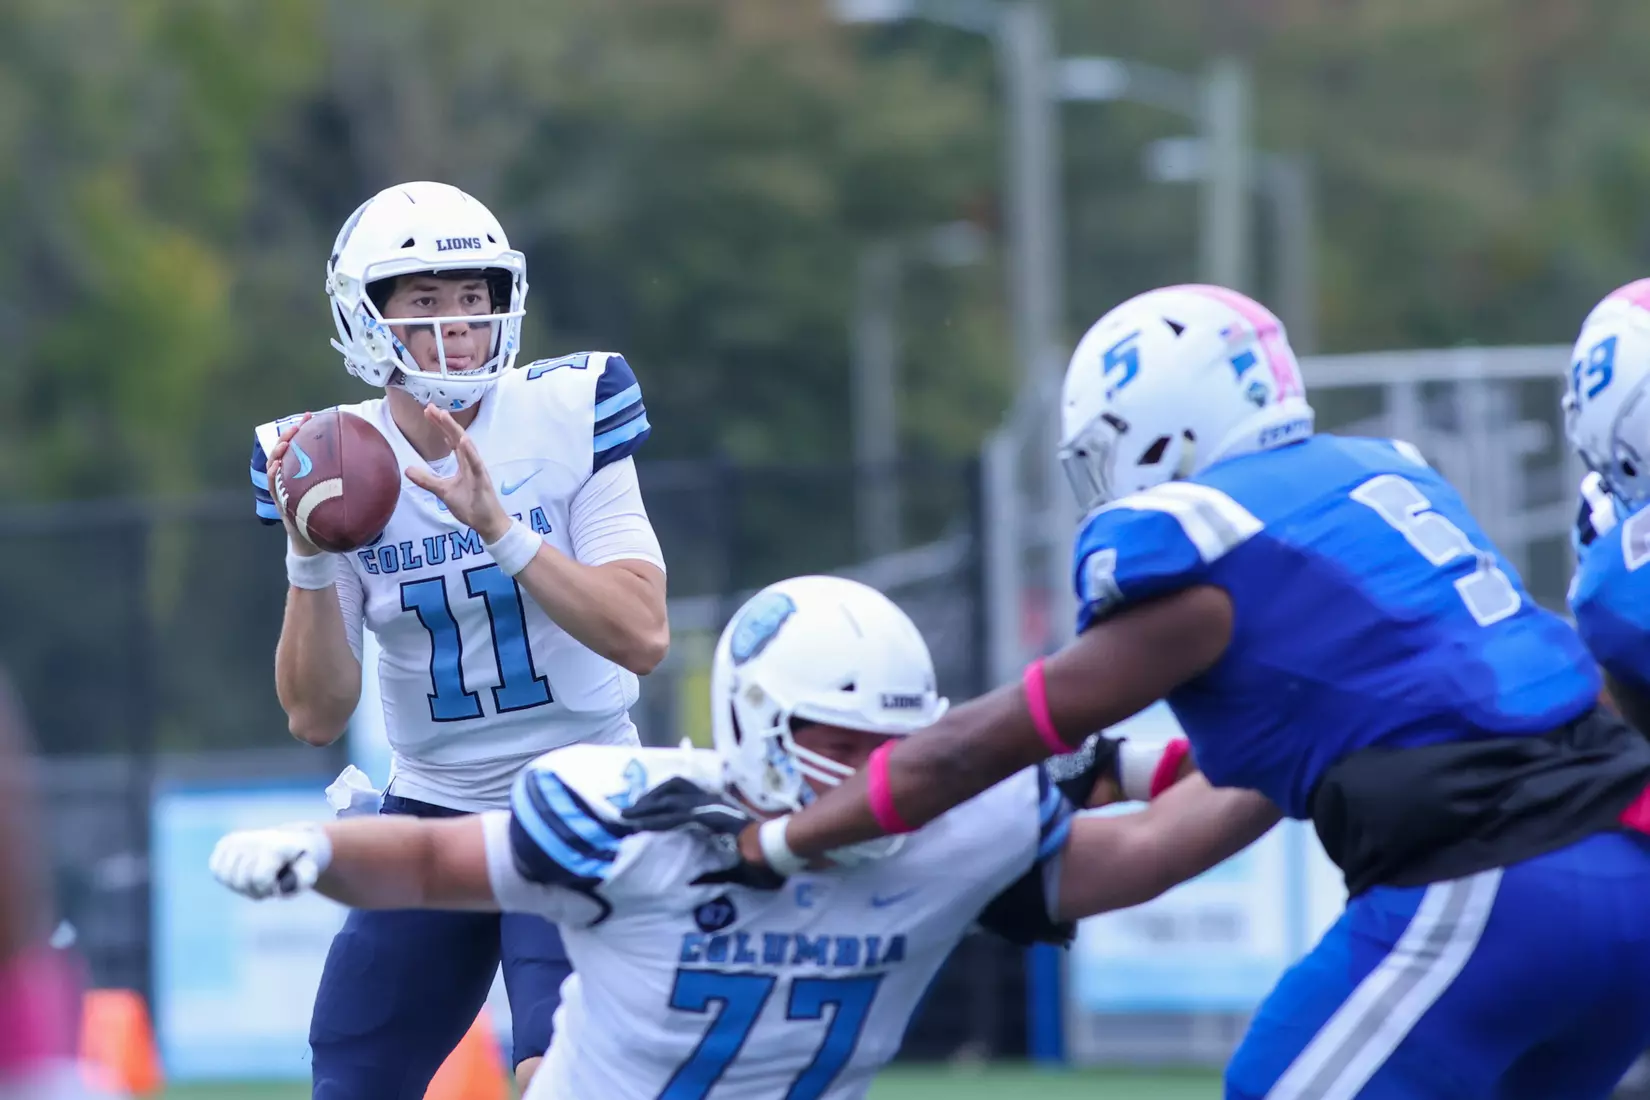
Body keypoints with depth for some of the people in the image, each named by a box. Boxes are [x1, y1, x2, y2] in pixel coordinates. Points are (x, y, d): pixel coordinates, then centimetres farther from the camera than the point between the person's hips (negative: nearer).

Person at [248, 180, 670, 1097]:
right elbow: (317, 716, -6)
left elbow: (643, 637, -19)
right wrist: (309, 556, -20)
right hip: (431, 807, 4)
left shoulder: (567, 417, -11)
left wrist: (500, 529, -28)